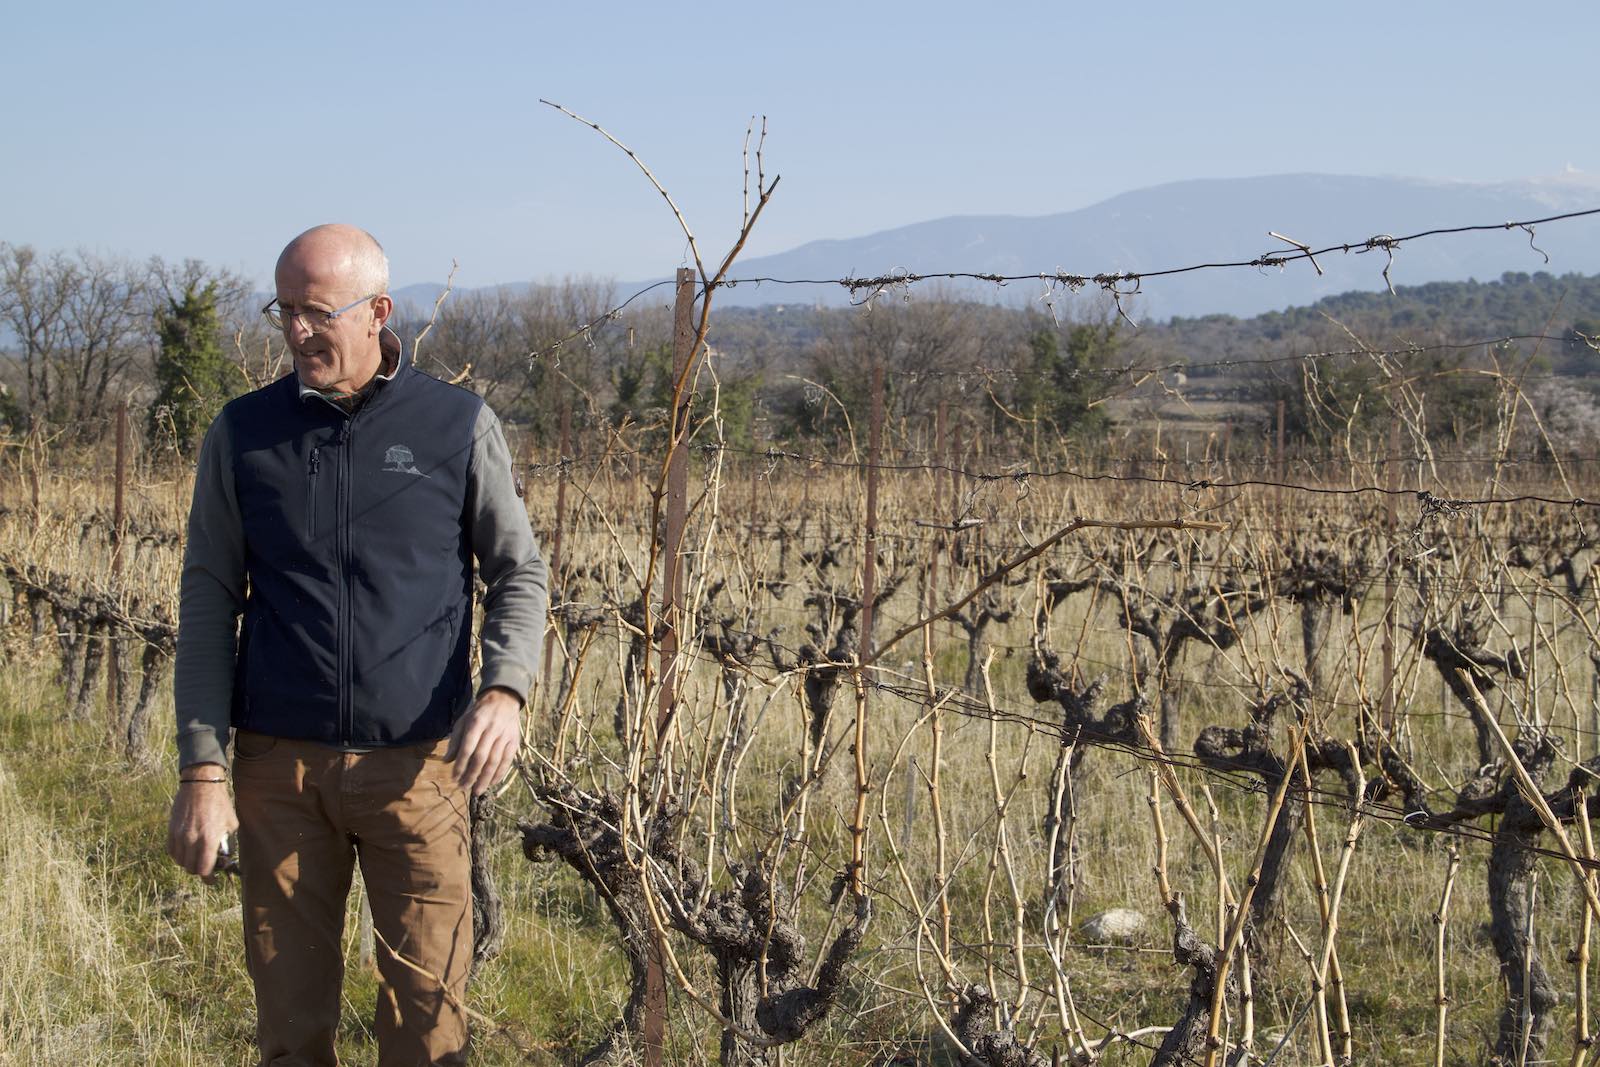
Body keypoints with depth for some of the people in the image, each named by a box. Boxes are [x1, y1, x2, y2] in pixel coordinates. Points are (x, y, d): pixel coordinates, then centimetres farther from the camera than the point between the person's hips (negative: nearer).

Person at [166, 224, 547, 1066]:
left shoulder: (458, 425, 2)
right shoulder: (243, 434, 5)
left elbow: (517, 572, 7)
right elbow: (208, 606, 6)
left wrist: (505, 689, -12)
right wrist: (202, 769, -1)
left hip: (416, 765, -1)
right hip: (279, 765, 1)